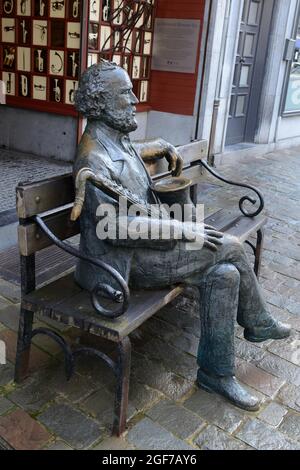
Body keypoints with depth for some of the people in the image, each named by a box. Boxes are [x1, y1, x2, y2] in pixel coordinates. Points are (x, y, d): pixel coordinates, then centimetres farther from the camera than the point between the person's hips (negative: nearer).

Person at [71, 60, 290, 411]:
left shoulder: (118, 142, 9)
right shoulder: (93, 160, -21)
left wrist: (163, 147, 25)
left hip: (143, 245, 9)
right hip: (126, 261, -9)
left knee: (224, 273, -7)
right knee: (229, 248, -13)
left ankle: (215, 372, 9)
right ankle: (258, 324, 9)